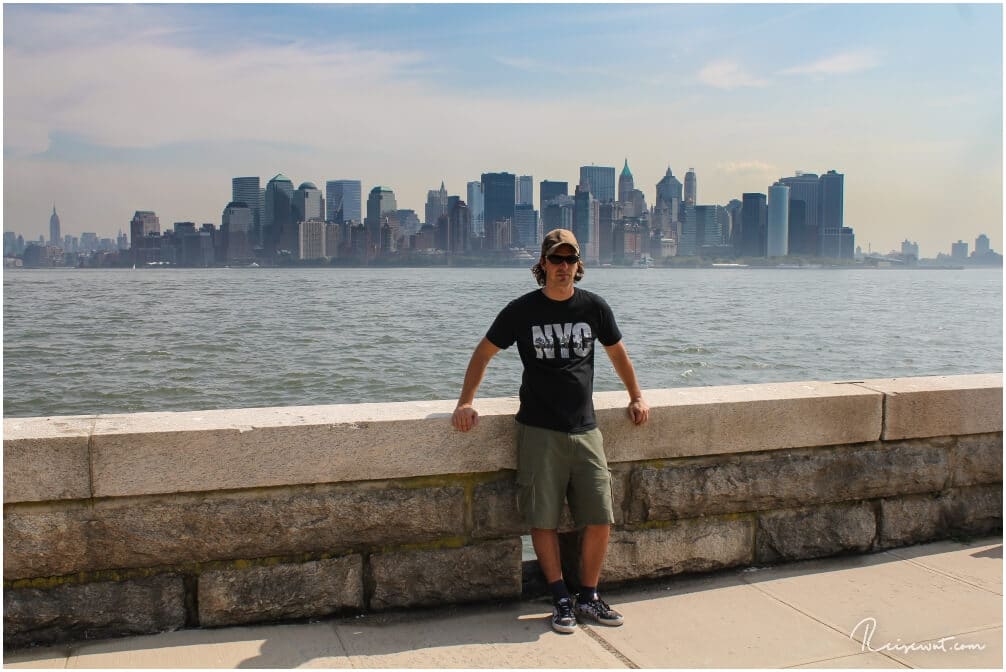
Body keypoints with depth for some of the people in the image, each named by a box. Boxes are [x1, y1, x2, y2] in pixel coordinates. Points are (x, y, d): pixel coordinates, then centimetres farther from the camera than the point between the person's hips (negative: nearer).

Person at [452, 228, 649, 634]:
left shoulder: (594, 307, 6)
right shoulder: (522, 310, 0)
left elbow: (617, 352, 22)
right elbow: (483, 353, 7)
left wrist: (636, 398, 25)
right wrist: (465, 403, -2)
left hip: (585, 430, 2)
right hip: (538, 431, -2)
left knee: (600, 519, 2)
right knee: (544, 520, -1)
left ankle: (588, 597, 19)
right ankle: (561, 600, 15)